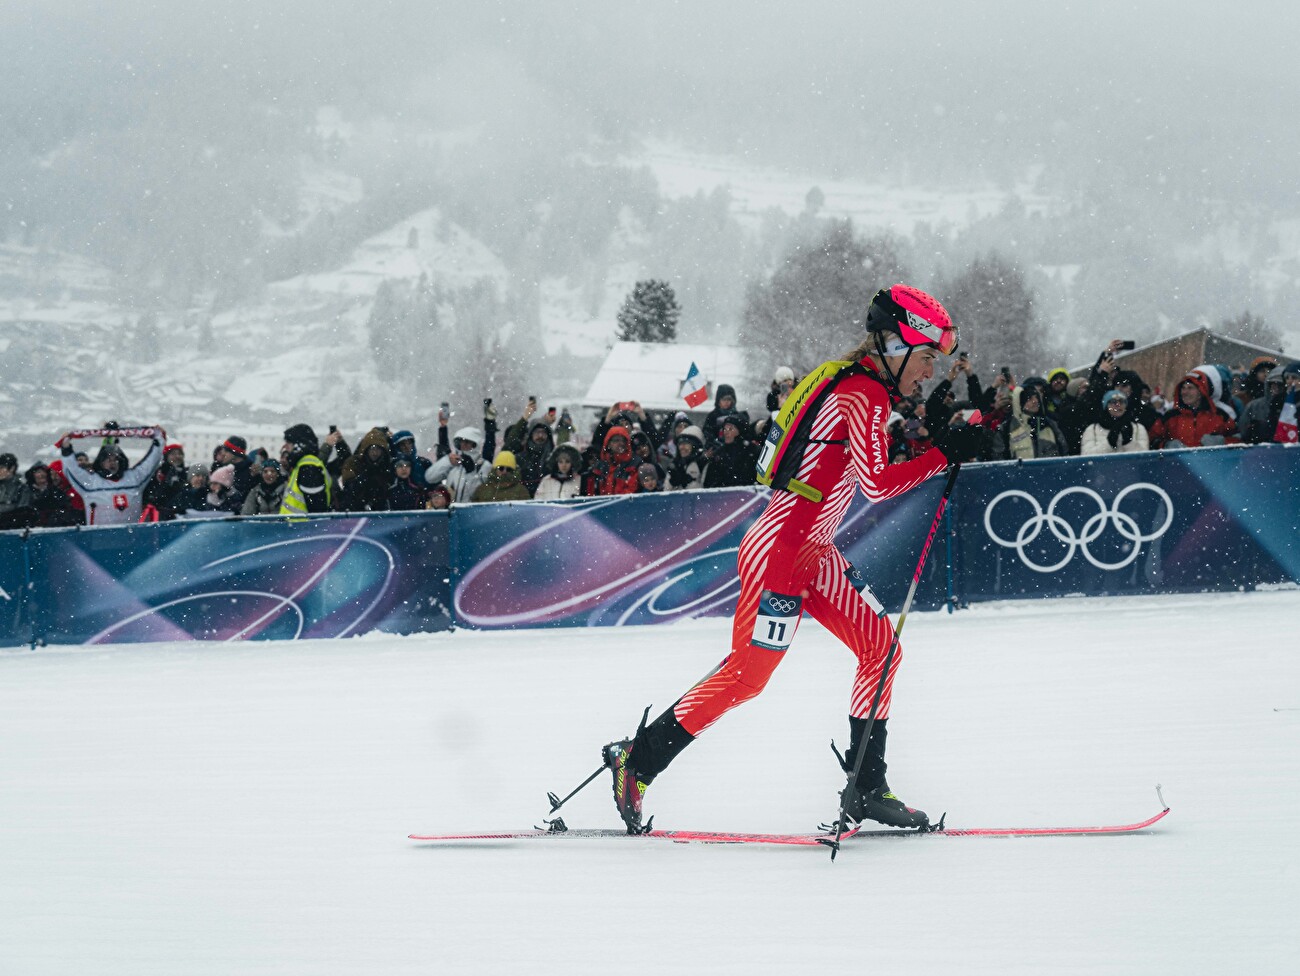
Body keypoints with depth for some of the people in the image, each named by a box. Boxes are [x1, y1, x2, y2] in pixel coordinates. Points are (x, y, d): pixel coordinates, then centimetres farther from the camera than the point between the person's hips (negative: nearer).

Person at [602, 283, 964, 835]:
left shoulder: (852, 381, 12)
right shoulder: (863, 392, -17)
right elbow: (876, 484, -25)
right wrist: (943, 457, -17)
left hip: (813, 551, 10)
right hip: (781, 549, -10)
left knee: (880, 646, 6)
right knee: (746, 675, -5)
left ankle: (866, 788, 10)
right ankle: (636, 762, 7)